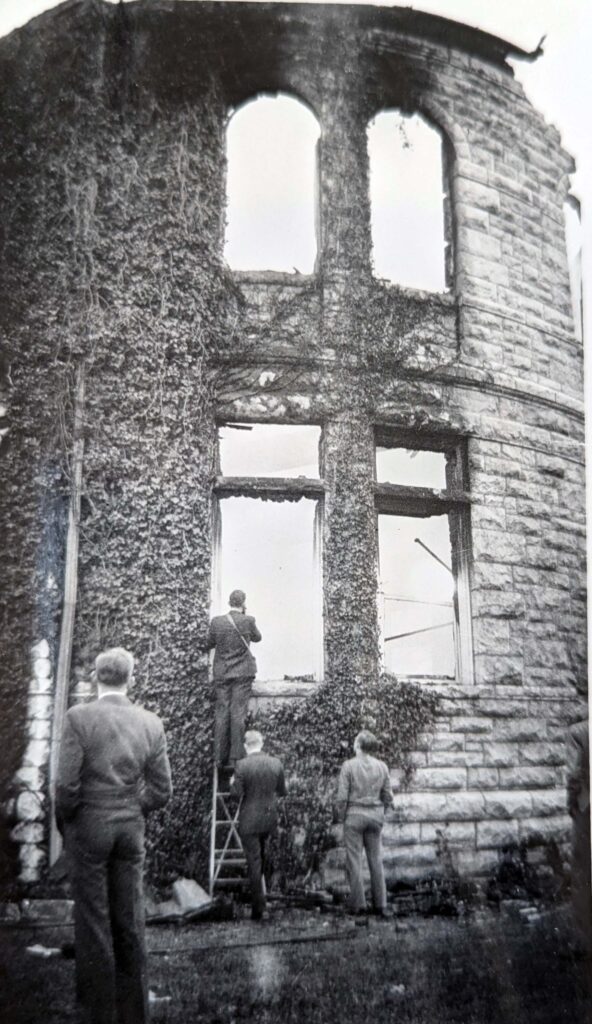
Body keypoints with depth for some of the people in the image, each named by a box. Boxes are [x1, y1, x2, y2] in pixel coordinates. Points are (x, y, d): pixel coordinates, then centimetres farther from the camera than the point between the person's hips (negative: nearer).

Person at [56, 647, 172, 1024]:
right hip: (131, 830, 4)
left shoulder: (79, 717, -13)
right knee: (130, 923, 13)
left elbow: (67, 785, -15)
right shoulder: (151, 723, -2)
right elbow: (161, 790, 0)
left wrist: (63, 823, 3)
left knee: (93, 924, 7)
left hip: (88, 827, -3)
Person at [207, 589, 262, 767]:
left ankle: (220, 758, 8)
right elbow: (257, 638, 9)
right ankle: (235, 757, 0)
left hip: (221, 673, 2)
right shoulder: (248, 621, -9)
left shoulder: (217, 621, -4)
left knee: (221, 713, 6)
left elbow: (208, 644, 7)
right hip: (243, 672, -2)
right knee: (238, 713, 0)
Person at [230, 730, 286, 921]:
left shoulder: (242, 765, -15)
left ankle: (259, 910, 4)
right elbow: (282, 791, 6)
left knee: (253, 861, 2)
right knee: (262, 855, 27)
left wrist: (232, 783, 6)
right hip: (270, 817, 4)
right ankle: (260, 890, 34)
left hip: (249, 820, -4)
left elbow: (236, 793, -15)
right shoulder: (276, 763, -2)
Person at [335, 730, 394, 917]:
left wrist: (341, 816, 2)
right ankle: (380, 905, 14)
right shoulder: (382, 766, 0)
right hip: (375, 815, 4)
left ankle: (358, 904, 10)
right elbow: (388, 796, 4)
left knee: (354, 860, 6)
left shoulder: (349, 766, -11)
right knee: (376, 860, 11)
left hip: (354, 815, -4)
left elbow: (342, 796, -11)